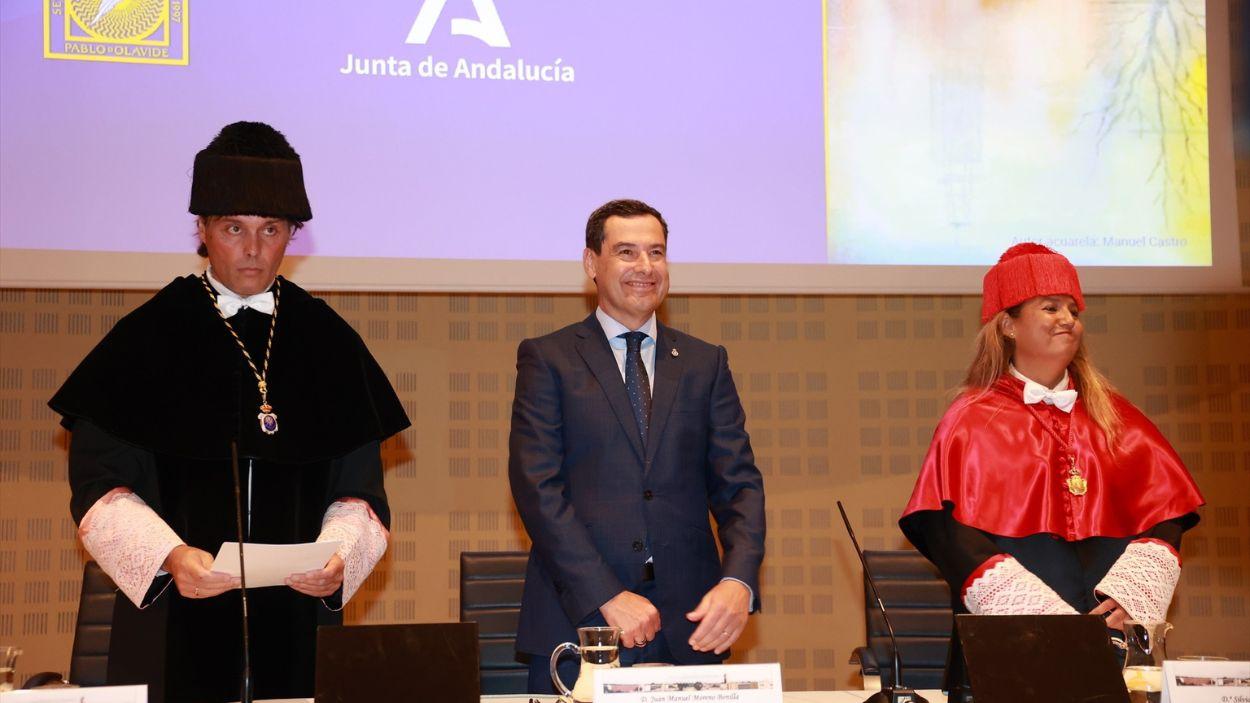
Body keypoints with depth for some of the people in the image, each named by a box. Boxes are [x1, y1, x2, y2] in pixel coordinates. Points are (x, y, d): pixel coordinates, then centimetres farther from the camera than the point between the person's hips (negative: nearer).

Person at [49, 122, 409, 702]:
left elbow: (359, 489, 4)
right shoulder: (146, 341, 0)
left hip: (298, 624, 2)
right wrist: (168, 556, -21)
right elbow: (100, 485, -4)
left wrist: (337, 555, -16)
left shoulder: (328, 344, 6)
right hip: (175, 628, -2)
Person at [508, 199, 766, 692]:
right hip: (578, 624, -2)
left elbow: (739, 485, 7)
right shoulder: (546, 359, 4)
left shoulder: (705, 364, 13)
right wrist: (607, 596, -15)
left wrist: (739, 582, -12)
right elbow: (538, 488, -5)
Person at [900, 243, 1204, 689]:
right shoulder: (972, 423, 3)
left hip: (1114, 635, 3)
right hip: (1011, 639, -3)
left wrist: (1128, 601, -10)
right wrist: (1052, 619, -17)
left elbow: (1164, 516, 8)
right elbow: (955, 538, -8)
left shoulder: (1114, 416, 15)